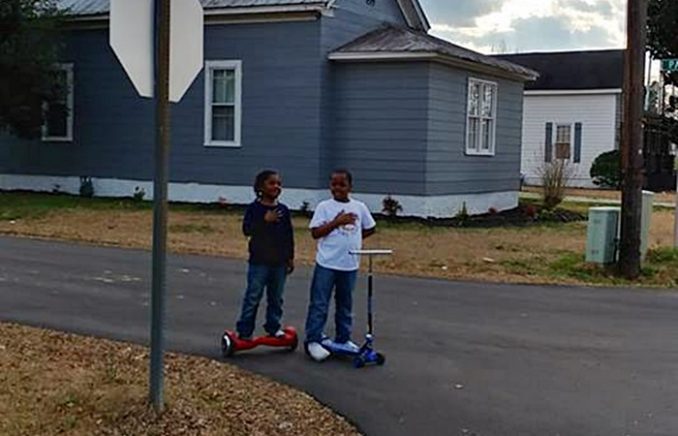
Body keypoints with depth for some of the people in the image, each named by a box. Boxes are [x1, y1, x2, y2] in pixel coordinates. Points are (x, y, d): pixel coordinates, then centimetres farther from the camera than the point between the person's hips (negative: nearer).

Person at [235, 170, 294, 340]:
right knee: (253, 297, 0)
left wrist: (290, 257, 9)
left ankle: (273, 327, 25)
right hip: (259, 261, -4)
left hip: (279, 262, 4)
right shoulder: (254, 208, -5)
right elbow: (247, 230, -16)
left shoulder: (283, 210, 6)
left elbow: (289, 235, 10)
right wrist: (265, 220, -25)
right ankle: (244, 331, 7)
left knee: (276, 297, 12)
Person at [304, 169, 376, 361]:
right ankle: (313, 340, 2)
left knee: (345, 305, 13)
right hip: (327, 264, -3)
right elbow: (315, 232, -10)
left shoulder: (359, 207, 5)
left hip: (350, 264, 3)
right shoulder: (324, 207, -4)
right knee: (319, 304, -2)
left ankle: (343, 339, 24)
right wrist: (337, 222, -18)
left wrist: (352, 238, 7)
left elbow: (370, 228, 17)